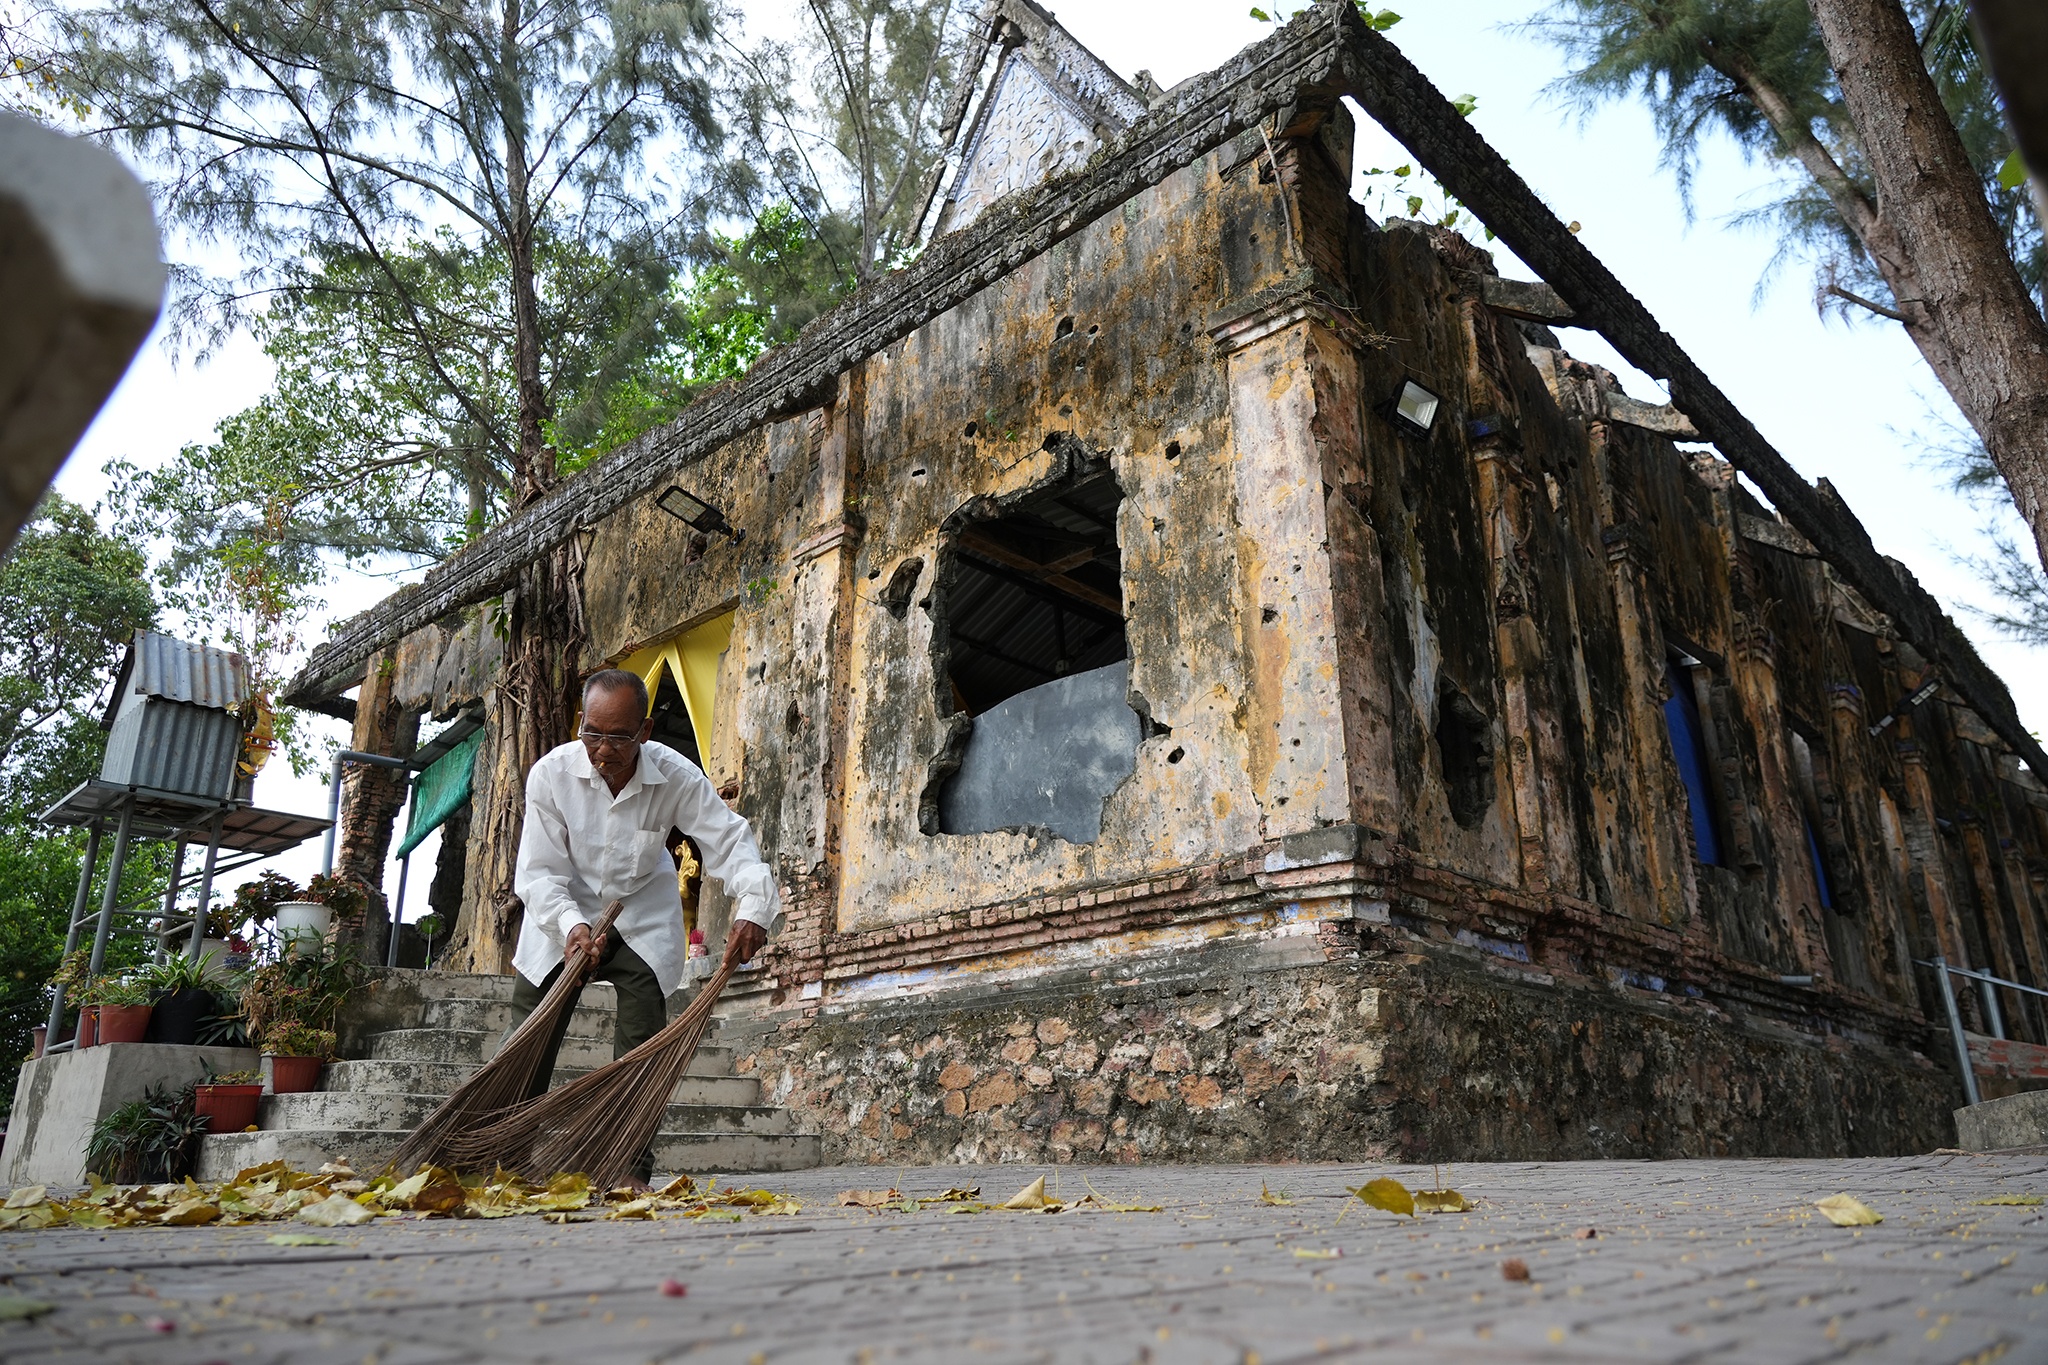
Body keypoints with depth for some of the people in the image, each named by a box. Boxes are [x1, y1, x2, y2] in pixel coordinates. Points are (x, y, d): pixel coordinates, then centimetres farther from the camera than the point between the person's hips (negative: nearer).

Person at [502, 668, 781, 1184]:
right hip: (563, 915, 1)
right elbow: (539, 871, -20)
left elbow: (731, 842, -24)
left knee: (641, 1044, -8)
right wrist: (570, 925, -37)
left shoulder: (677, 776, -24)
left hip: (644, 916, 0)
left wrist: (753, 907, -42)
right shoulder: (551, 773, -23)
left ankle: (631, 1170, 0)